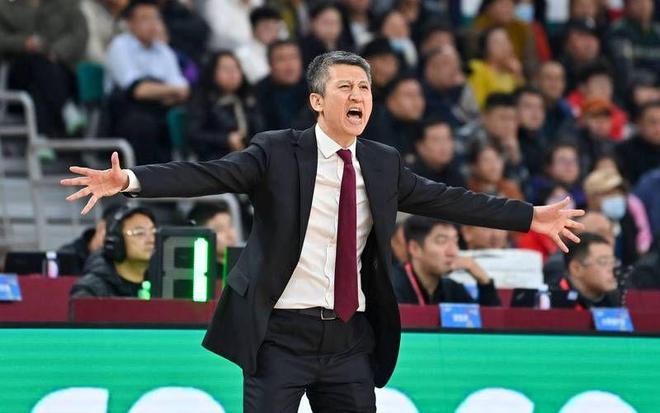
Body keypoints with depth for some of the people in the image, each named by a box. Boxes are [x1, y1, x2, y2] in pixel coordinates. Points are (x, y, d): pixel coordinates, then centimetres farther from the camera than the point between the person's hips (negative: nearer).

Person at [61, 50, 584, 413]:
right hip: (283, 333, -4)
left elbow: (446, 199, 13)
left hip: (351, 338, 4)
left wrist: (530, 216, 11)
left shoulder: (384, 164, 9)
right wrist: (128, 180, -30)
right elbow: (205, 175, -15)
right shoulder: (277, 153, -6)